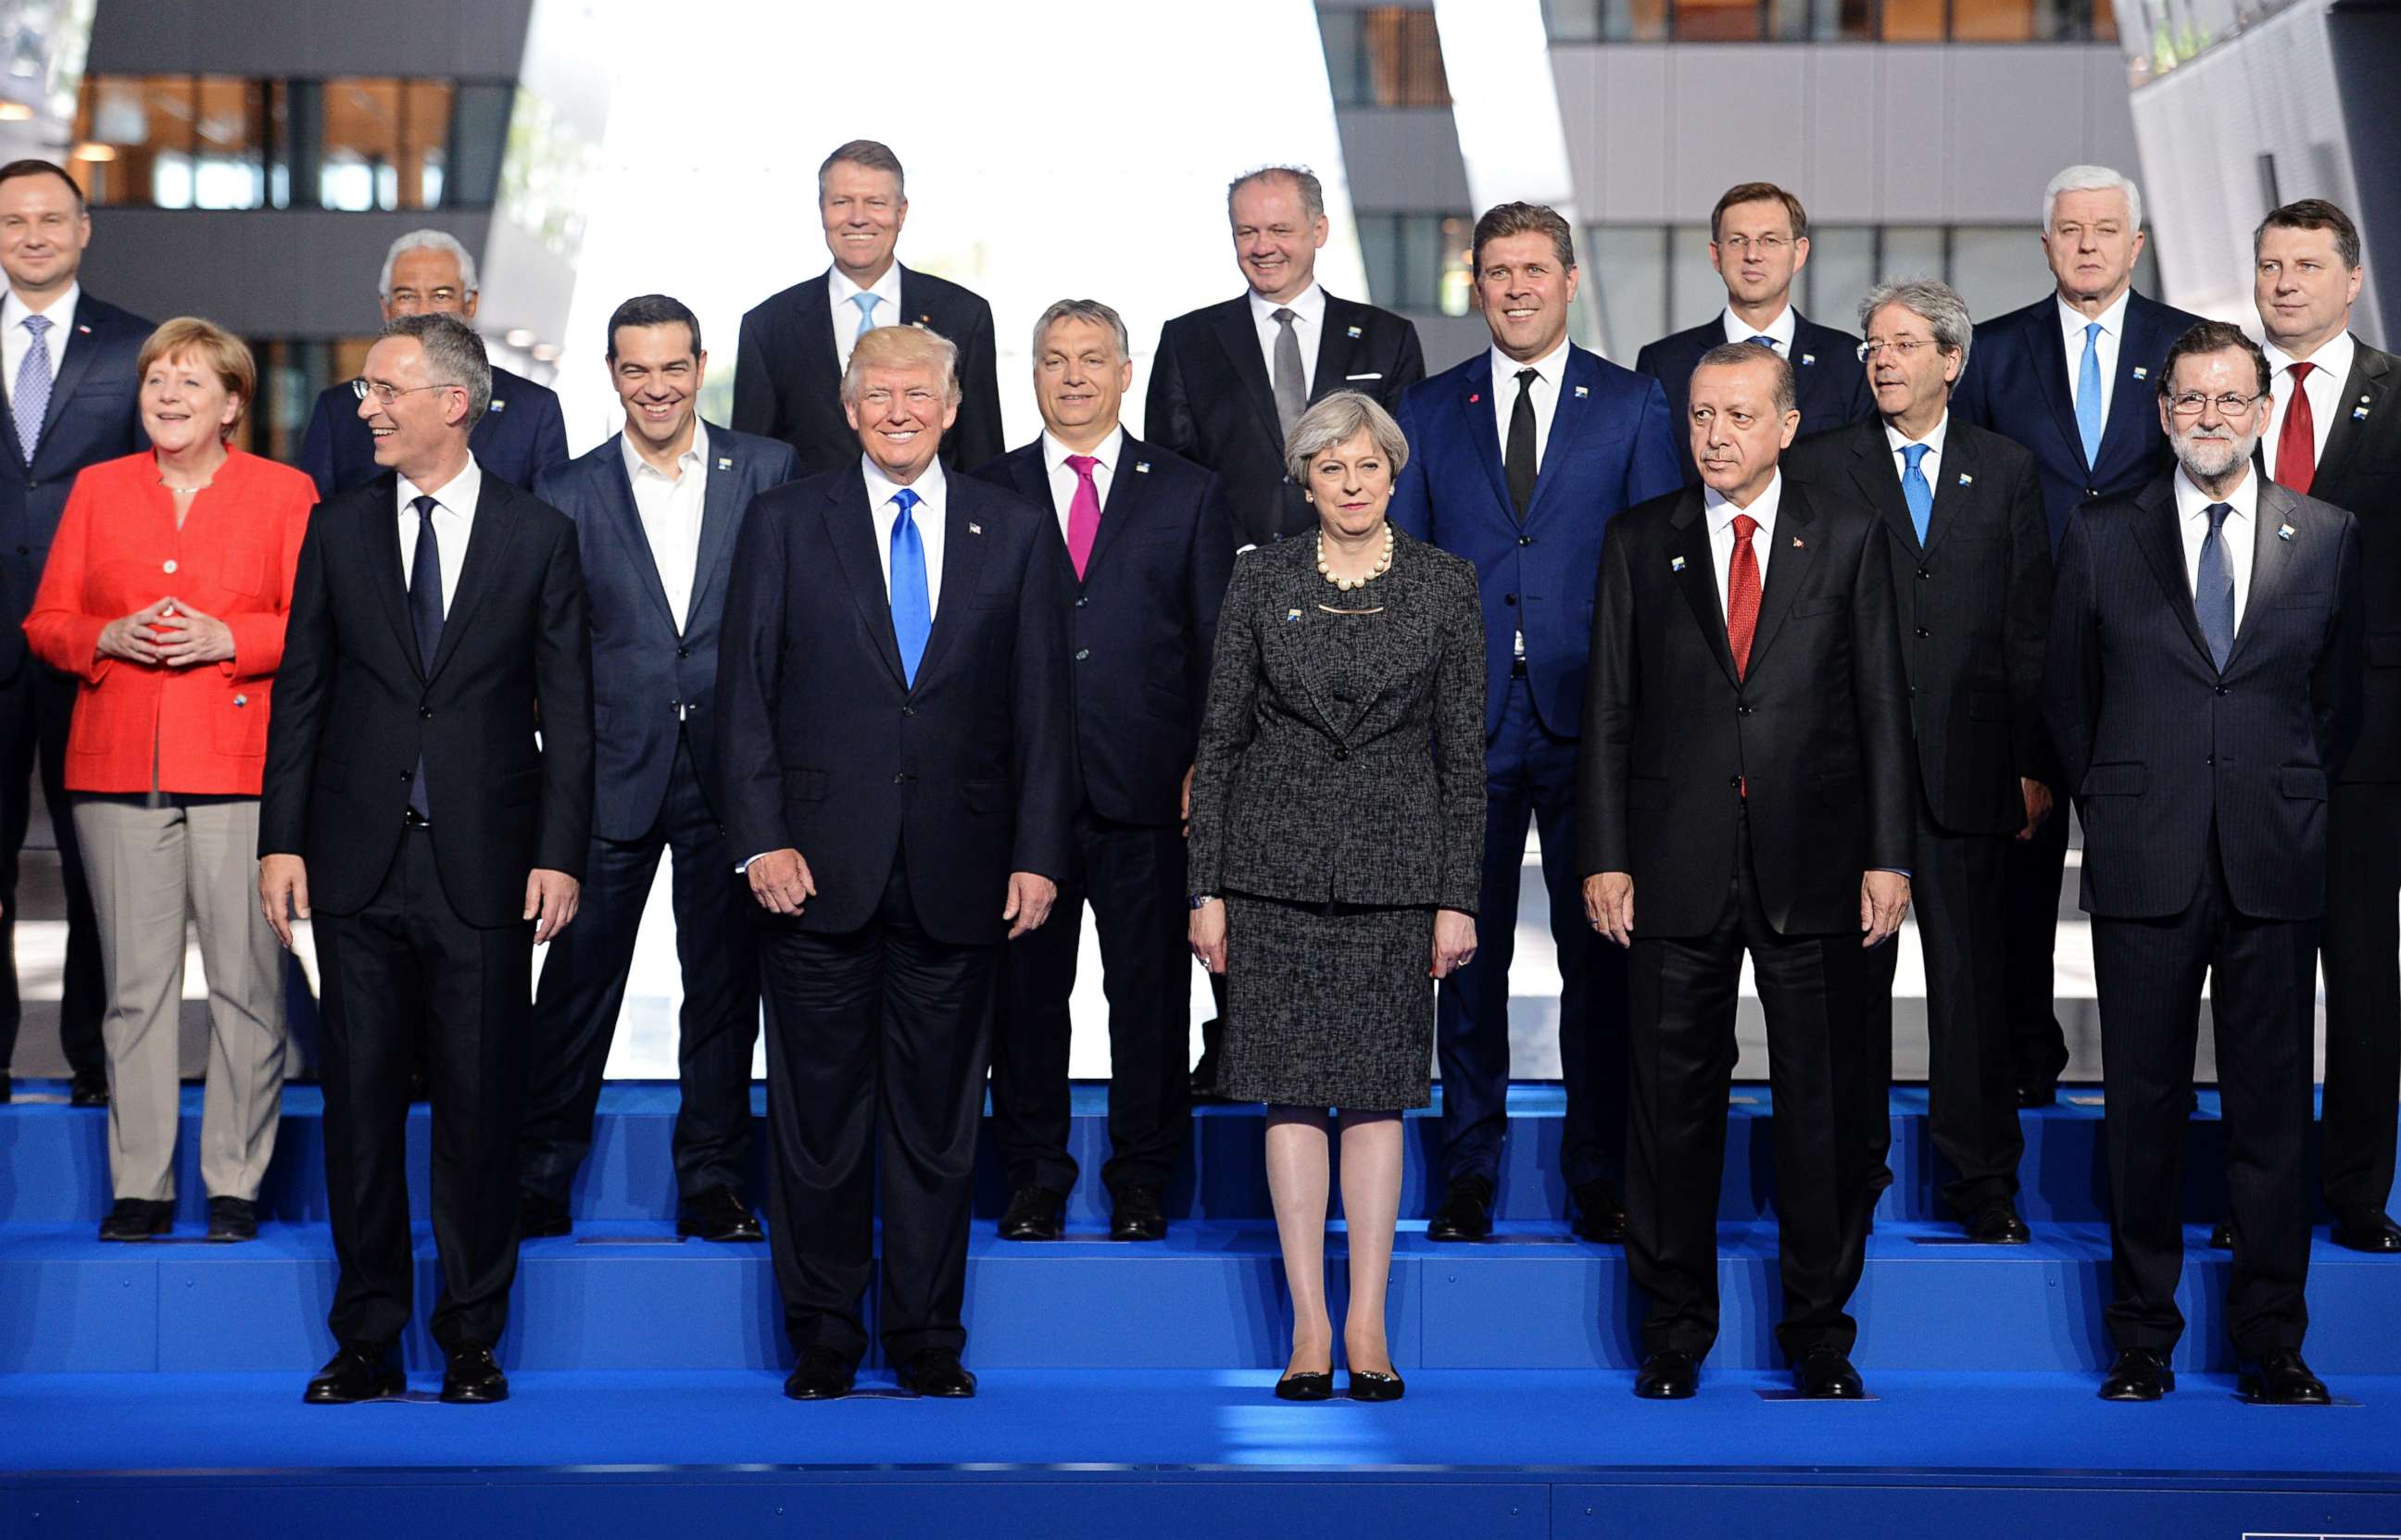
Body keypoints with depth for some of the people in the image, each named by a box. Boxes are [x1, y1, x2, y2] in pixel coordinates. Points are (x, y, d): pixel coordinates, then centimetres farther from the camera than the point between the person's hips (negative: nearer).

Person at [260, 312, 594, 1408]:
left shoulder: (538, 536, 2)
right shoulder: (337, 531, 8)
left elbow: (566, 707, 2)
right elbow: (301, 693, 8)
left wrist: (560, 852, -5)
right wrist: (282, 839, 1)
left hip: (483, 865, -2)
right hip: (360, 864, 2)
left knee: (480, 1104, 2)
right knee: (360, 1101, 5)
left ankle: (472, 1341, 12)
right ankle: (367, 1341, 13)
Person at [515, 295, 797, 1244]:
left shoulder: (768, 473, 4)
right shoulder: (569, 496, 5)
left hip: (731, 769, 0)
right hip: (614, 771, 0)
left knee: (725, 986, 7)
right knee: (577, 984, 3)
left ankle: (713, 1185, 17)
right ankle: (539, 1185, 13)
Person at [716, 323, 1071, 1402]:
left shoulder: (1016, 533, 7)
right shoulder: (786, 524, 4)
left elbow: (1041, 707, 6)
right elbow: (744, 694, 1)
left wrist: (1037, 855, -1)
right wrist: (762, 839, -8)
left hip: (957, 875, 1)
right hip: (820, 868, -1)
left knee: (939, 1119, 7)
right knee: (818, 1113, 4)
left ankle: (929, 1341, 16)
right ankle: (822, 1341, 15)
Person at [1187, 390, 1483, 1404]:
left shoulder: (1444, 585, 2)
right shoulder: (1261, 579, 3)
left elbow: (1464, 749, 2)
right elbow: (1220, 736, 4)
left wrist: (1458, 897, -2)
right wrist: (1207, 886, 0)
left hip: (1394, 863, 0)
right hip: (1276, 860, 0)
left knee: (1376, 1092, 2)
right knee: (1292, 1090, 1)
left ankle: (1367, 1324, 7)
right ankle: (1309, 1326, 6)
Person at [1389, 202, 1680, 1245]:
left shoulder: (1634, 406, 6)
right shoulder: (1429, 411, 10)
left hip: (1590, 719, -1)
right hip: (1465, 721, 1)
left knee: (1599, 952, 3)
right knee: (1468, 952, 5)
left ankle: (1598, 1172, 12)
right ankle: (1469, 1168, 14)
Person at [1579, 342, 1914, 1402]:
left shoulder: (1848, 538, 6)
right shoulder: (1639, 541, 7)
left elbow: (1881, 705, 4)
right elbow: (1608, 710, 6)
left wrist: (1888, 856, -2)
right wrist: (1603, 858, -1)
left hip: (1812, 867, 0)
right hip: (1677, 869, 0)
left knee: (1823, 1104, 4)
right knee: (1674, 1098, 5)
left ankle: (1821, 1332, 15)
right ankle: (1675, 1331, 16)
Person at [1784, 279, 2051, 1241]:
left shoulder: (2006, 472, 9)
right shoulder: (1817, 468, 5)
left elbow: (2029, 625, 8)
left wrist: (2033, 763, 3)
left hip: (1967, 759, 1)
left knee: (1972, 972, 4)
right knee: (1850, 971, 4)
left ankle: (1983, 1183, 12)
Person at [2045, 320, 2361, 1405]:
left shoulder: (2328, 538, 6)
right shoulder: (2101, 535, 6)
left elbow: (2339, 698, 14)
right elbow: (2066, 696, 12)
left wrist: (2290, 806, 10)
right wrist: (2113, 813, 9)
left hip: (2274, 867, 0)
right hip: (2145, 865, 0)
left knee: (2271, 1108, 3)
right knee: (2144, 1107, 4)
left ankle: (2273, 1343, 12)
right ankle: (2142, 1341, 13)